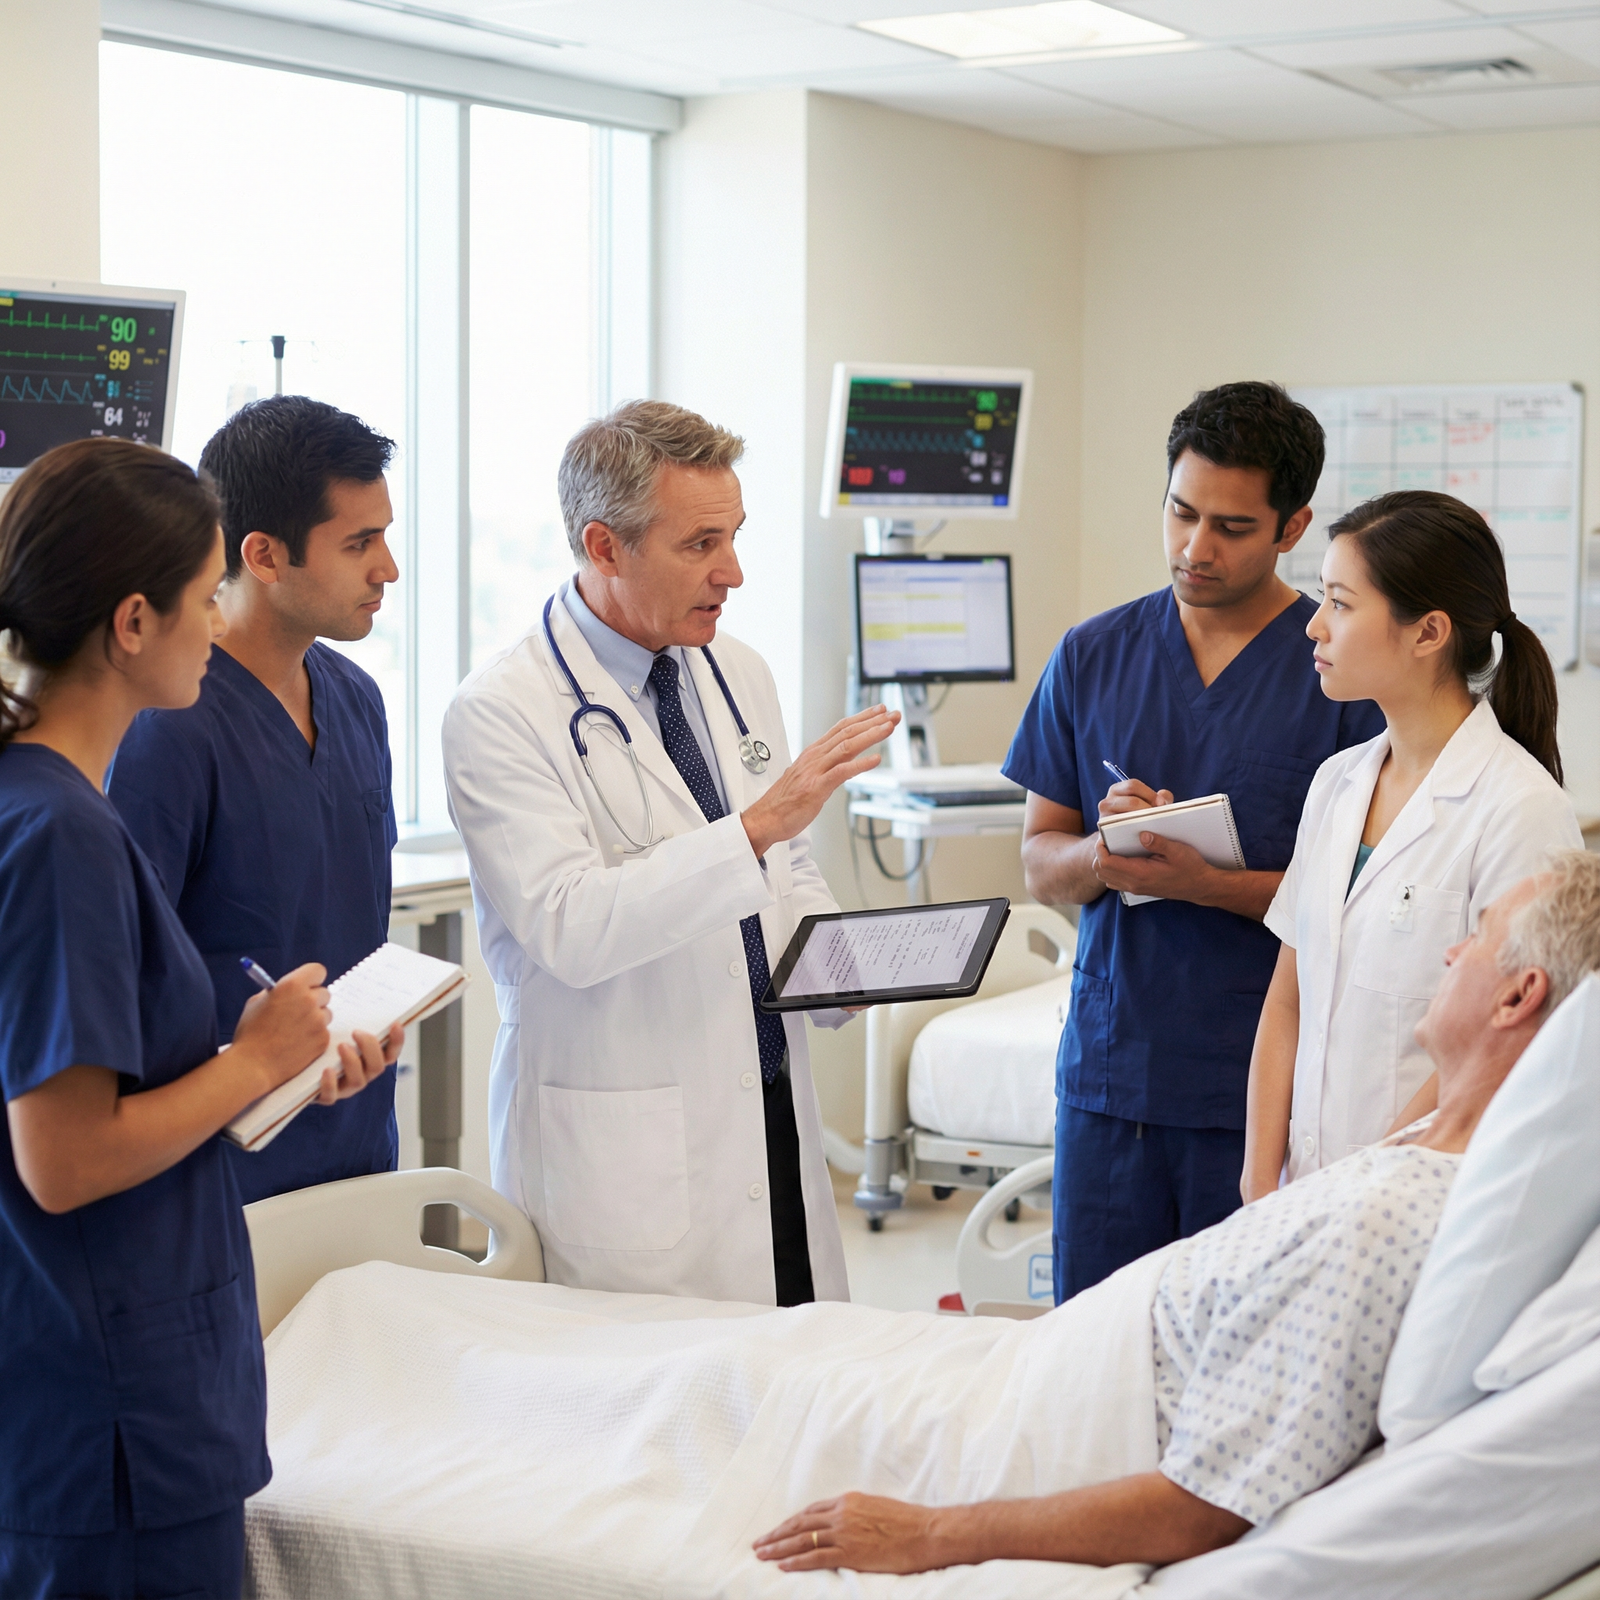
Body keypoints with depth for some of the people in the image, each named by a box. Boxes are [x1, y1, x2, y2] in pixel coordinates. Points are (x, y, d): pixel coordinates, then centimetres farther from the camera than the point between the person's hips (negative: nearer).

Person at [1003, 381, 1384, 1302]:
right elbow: (1040, 864, 11)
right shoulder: (1092, 657, 9)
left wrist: (1205, 884, -19)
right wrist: (1100, 853, -12)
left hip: (1266, 1088, -3)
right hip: (1109, 1075, 3)